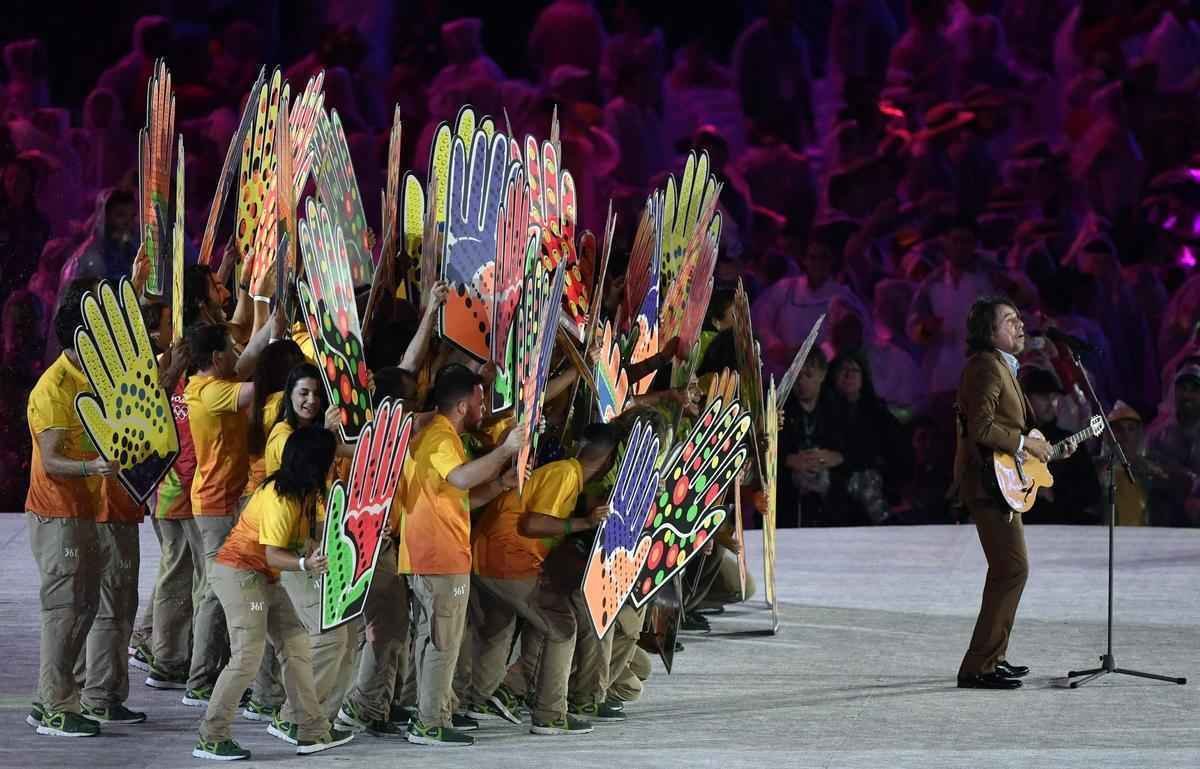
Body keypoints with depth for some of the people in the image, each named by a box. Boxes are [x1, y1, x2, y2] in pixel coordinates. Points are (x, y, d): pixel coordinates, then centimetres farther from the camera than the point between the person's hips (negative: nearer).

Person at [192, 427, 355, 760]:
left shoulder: (306, 494, 6)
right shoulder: (279, 498, -22)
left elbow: (312, 536, 5)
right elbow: (272, 556, -24)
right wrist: (305, 564, -40)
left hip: (263, 579, 10)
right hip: (238, 572, -10)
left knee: (297, 647, 8)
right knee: (247, 657, -15)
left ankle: (312, 732, 11)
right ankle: (211, 739, -9)